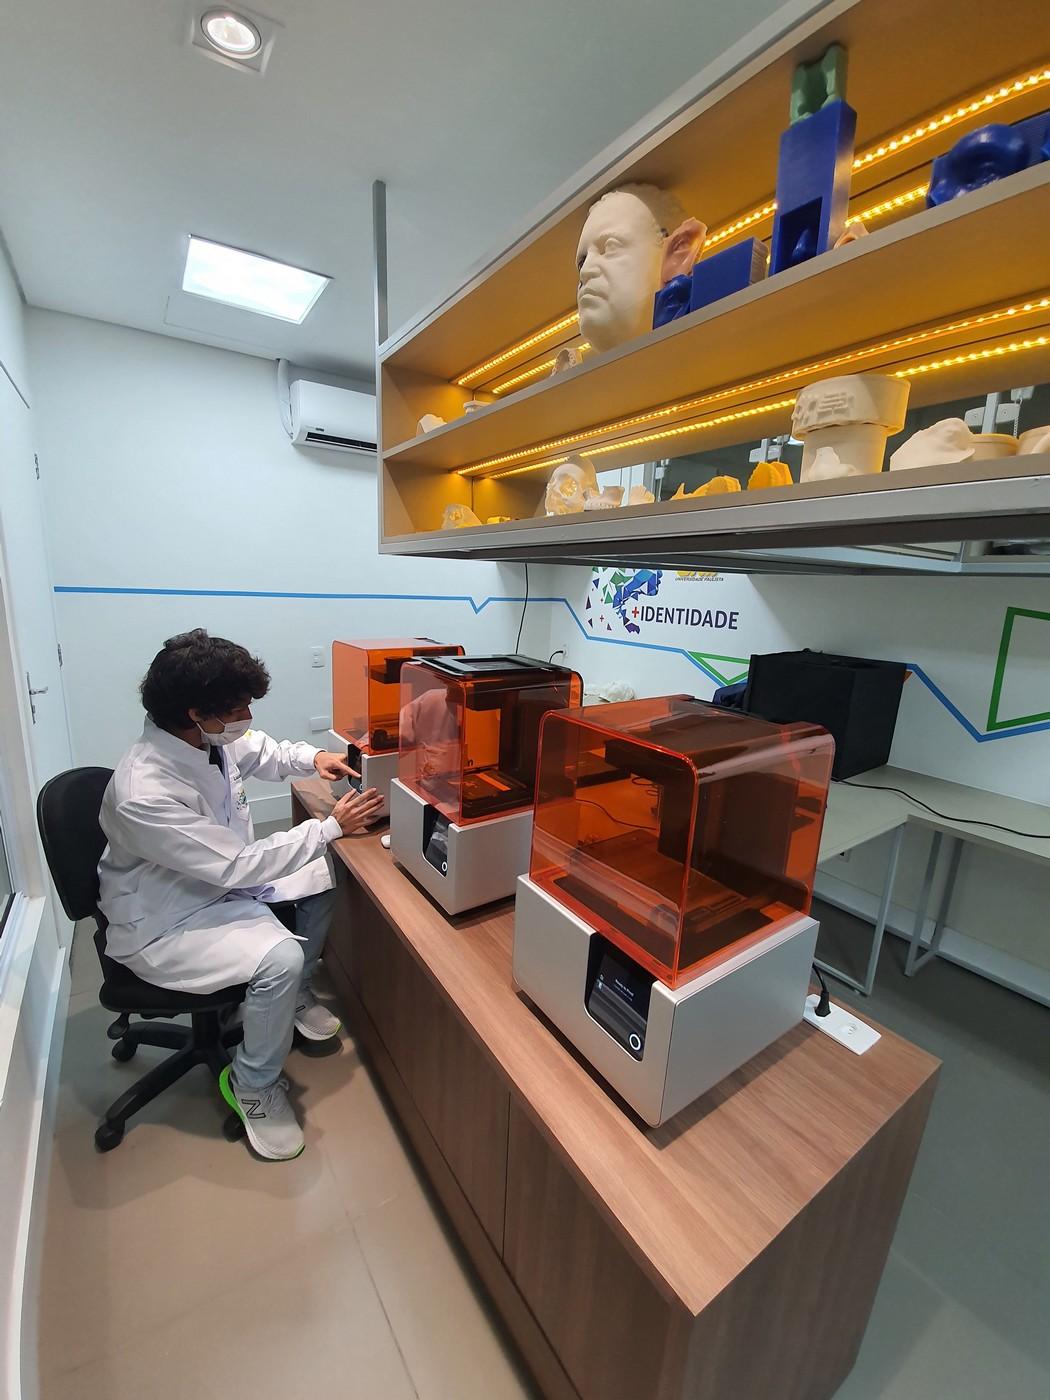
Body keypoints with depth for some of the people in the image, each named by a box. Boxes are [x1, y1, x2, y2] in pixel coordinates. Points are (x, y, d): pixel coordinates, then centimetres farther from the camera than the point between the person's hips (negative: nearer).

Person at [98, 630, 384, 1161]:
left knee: (325, 872, 4)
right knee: (281, 957, -28)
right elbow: (237, 865, -31)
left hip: (217, 879, 8)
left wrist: (311, 757, -10)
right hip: (163, 924, -8)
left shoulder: (209, 736, -13)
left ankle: (295, 995, 24)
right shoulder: (143, 793, -35)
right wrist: (330, 827, -27)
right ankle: (252, 1087, 3)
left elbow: (262, 753, 10)